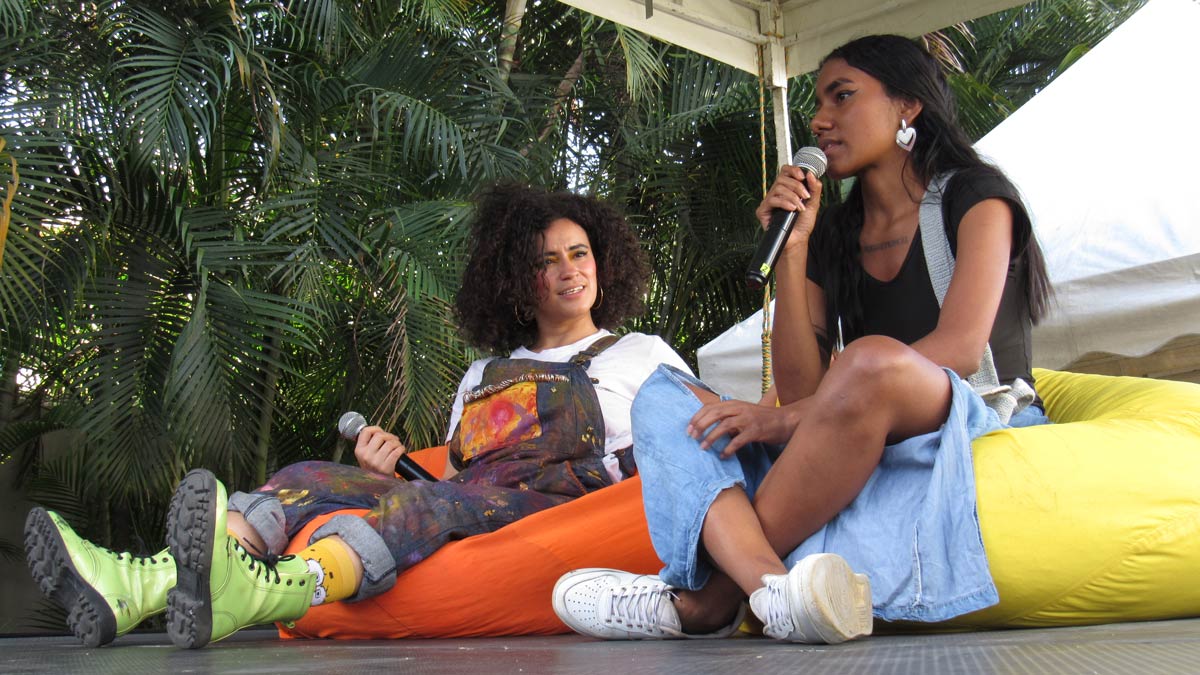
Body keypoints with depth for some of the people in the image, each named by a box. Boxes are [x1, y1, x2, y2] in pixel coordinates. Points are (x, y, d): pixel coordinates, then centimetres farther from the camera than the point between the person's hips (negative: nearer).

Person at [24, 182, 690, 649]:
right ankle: (136, 583, -45)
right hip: (455, 504, 5)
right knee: (313, 481, -20)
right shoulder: (484, 374, 32)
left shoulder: (642, 356, 24)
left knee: (431, 506, -36)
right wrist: (387, 465, 5)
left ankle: (245, 595, -65)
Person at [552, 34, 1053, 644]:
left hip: (984, 433, -5)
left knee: (872, 361, -38)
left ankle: (708, 600, -29)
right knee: (663, 397, -11)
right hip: (862, 454, 6)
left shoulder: (975, 195, 3)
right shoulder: (832, 235, 17)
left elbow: (959, 348, -15)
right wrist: (791, 250, -3)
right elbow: (799, 388, 5)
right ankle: (775, 588, -42)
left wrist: (789, 416, -20)